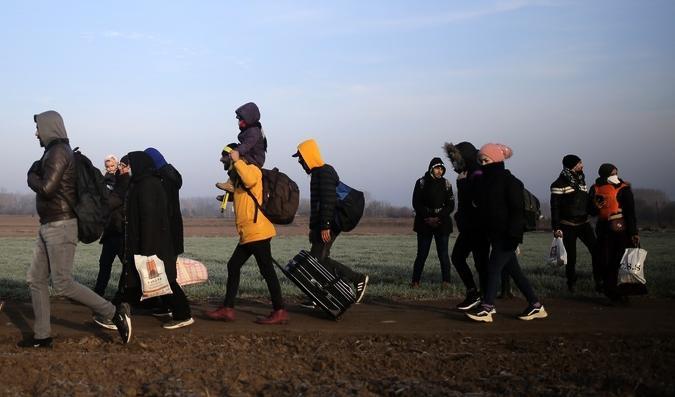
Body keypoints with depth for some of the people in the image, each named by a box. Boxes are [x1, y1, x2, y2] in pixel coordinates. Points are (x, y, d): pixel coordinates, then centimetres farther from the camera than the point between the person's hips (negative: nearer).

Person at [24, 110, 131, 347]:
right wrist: (36, 174, 0)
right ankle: (42, 336, 15)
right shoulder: (54, 151, 19)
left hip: (60, 226, -10)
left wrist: (32, 177, -4)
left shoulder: (58, 152, -13)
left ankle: (114, 313, -5)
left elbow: (47, 188, -21)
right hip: (48, 227, 10)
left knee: (62, 283, -9)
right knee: (36, 279, 10)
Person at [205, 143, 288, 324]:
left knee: (267, 270, -7)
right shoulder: (239, 175, 23)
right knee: (233, 266, 11)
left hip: (257, 231, -10)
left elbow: (249, 180, -28)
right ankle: (227, 309, 15)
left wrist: (236, 161, -18)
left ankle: (280, 312, -4)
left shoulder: (252, 169, -4)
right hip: (248, 234, 10)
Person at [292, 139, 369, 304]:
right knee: (315, 259, 8)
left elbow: (328, 201, -21)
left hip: (328, 226, -10)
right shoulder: (317, 173, 19)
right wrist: (313, 227, 24)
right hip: (321, 226, 10)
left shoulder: (324, 172, -12)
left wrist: (325, 226, -25)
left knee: (319, 259, -11)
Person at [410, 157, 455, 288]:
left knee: (443, 254, -1)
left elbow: (450, 205, 3)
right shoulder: (421, 183, 1)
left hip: (442, 223, 1)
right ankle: (415, 281, 5)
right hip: (424, 223, -1)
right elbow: (416, 204, -1)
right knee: (422, 254, -1)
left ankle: (446, 281, 4)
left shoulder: (446, 184, 5)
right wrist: (428, 218, -11)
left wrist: (438, 218, -10)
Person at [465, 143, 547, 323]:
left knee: (494, 267, -11)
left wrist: (514, 234, -23)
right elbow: (482, 208, 21)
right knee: (513, 270, 11)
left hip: (507, 235, -9)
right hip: (495, 233, 9)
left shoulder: (509, 181, -12)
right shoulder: (485, 181, 13)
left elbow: (518, 209, -17)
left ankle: (486, 309, -9)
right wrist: (485, 232, 19)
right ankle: (535, 305, 19)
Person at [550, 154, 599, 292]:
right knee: (571, 257, 0)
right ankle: (571, 285, 14)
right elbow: (555, 207, -10)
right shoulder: (559, 184, -7)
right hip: (568, 226, -5)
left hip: (584, 223, 5)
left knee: (596, 251, -10)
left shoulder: (581, 180, 14)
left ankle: (599, 281, -4)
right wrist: (556, 227, -14)